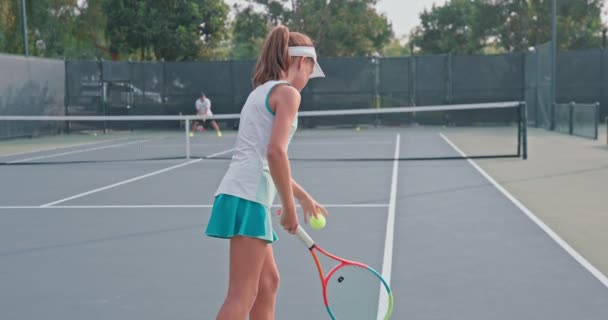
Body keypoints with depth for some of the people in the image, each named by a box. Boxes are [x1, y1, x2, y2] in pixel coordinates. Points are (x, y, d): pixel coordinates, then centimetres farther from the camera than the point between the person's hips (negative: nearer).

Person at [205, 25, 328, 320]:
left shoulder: (261, 93, 24)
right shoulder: (288, 92, -4)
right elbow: (276, 153, -17)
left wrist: (303, 197, 36)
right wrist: (289, 207, -9)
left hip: (240, 193, 10)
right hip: (248, 197, -10)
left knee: (268, 281, 19)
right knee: (243, 295, -8)